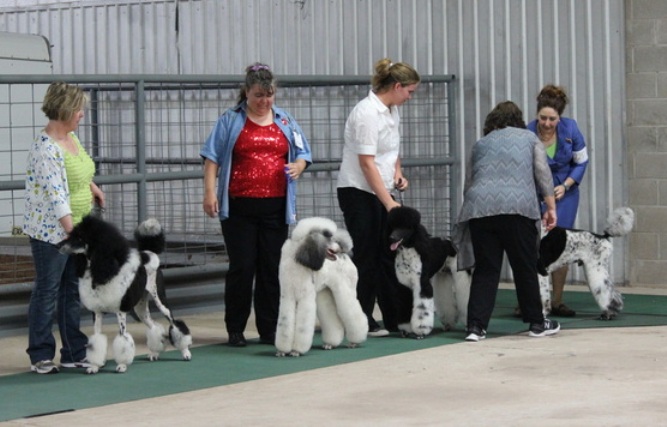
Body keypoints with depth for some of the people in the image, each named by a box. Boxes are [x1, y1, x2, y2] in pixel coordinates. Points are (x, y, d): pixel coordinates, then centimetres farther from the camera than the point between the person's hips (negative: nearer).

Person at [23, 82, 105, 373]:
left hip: (77, 226, 9)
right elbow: (56, 196, -26)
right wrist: (72, 232, -30)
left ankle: (74, 353, 16)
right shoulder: (45, 149, -22)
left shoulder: (71, 137, 6)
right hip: (52, 231, -9)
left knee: (73, 290, 10)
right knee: (47, 291, 0)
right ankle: (41, 357, 9)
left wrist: (93, 187, 38)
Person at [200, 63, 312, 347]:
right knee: (242, 267, -4)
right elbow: (212, 157, 0)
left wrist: (298, 166, -6)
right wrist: (209, 191, -10)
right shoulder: (230, 121, 3)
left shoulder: (285, 121, 13)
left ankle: (269, 331, 10)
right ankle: (235, 331, 6)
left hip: (275, 207, 3)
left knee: (272, 268, 3)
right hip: (239, 207, -3)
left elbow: (303, 153, 17)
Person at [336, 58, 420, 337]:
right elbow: (367, 163, -22)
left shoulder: (392, 110, 9)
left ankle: (397, 319, 12)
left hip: (380, 192, 9)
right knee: (366, 257, -4)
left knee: (389, 255, 8)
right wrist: (389, 202, -22)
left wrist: (398, 172, 5)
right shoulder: (367, 113, -19)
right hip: (358, 192, -9)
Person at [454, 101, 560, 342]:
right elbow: (542, 173, 7)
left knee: (485, 270, 6)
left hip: (479, 207, 3)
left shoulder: (480, 144, 25)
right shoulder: (529, 138, 19)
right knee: (525, 268, 8)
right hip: (518, 205, -2)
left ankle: (476, 326, -2)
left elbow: (468, 183, 24)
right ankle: (536, 323, 17)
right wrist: (551, 207, 7)